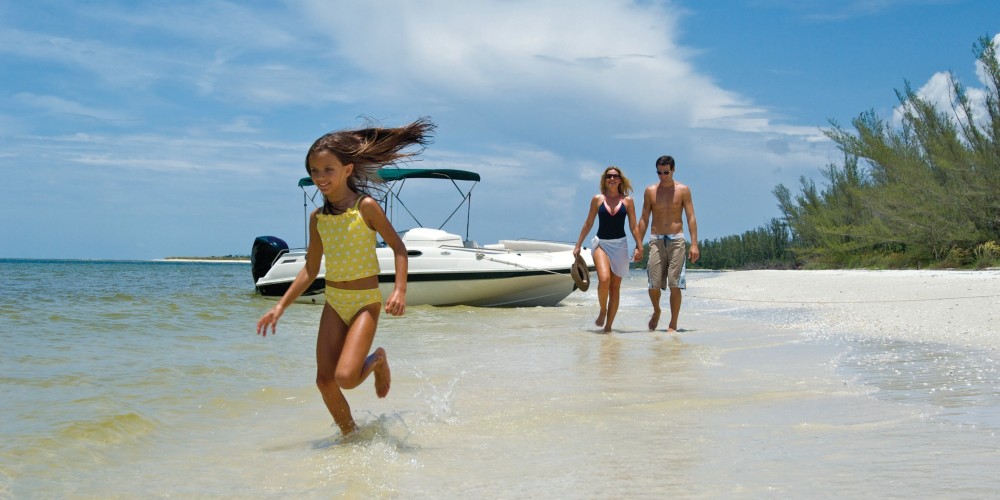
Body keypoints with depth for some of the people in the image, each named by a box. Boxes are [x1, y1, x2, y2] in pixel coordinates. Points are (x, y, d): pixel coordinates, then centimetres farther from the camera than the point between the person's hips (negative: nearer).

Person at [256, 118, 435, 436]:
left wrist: (400, 290, -19)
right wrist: (280, 306, 7)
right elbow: (310, 270, 11)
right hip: (333, 302, 5)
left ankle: (378, 361, 15)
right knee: (324, 379, 0)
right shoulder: (318, 218, 5)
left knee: (345, 377, -19)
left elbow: (398, 247, -6)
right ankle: (350, 434, 22)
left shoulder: (365, 207, -10)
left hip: (365, 302, -5)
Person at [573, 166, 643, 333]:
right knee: (604, 279, -23)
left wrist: (639, 247, -1)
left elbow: (633, 227, 6)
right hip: (601, 243, -1)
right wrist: (578, 245, 8)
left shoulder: (627, 201, 3)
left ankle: (608, 326, 9)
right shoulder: (597, 199, 3)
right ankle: (602, 311, 3)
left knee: (615, 286, 3)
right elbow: (588, 224, 9)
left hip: (620, 245, 1)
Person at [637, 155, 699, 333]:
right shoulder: (650, 191, 7)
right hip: (656, 240, 1)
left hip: (676, 240, -1)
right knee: (654, 285, -4)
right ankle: (656, 311, 25)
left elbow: (691, 218, 1)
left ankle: (673, 324, 2)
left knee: (675, 285, -6)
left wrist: (694, 244, -8)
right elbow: (644, 219, 10)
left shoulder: (683, 190, 3)